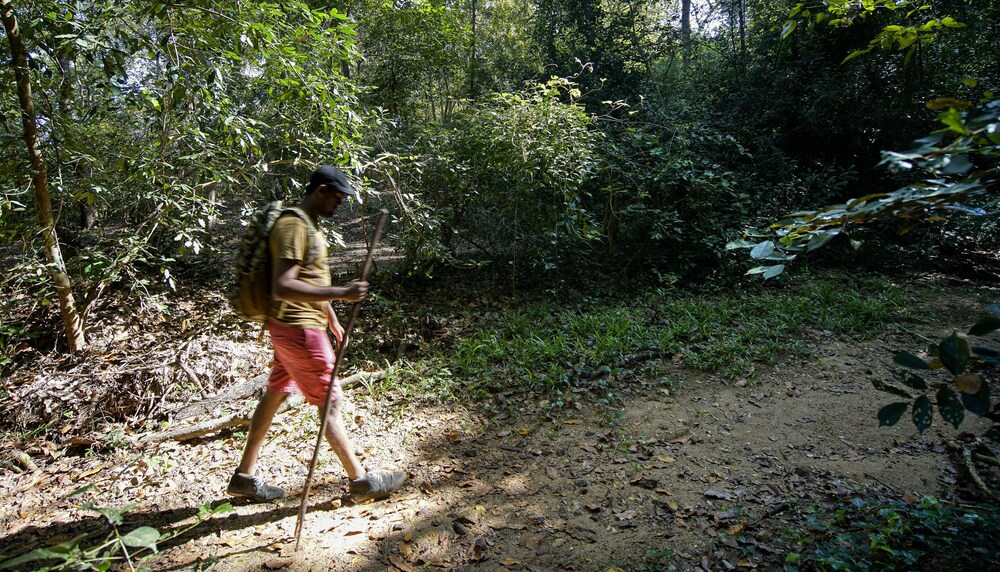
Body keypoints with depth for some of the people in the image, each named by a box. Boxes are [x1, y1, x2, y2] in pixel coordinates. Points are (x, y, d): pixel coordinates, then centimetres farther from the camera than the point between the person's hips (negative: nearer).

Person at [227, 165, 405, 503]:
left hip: (295, 327, 10)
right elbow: (282, 287, -29)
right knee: (330, 402, -3)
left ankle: (244, 477, 28)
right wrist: (341, 294, -33)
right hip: (298, 328, -10)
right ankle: (361, 481, 9)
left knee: (274, 396, 16)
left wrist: (333, 321, 23)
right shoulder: (292, 227, -19)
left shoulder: (309, 227, 14)